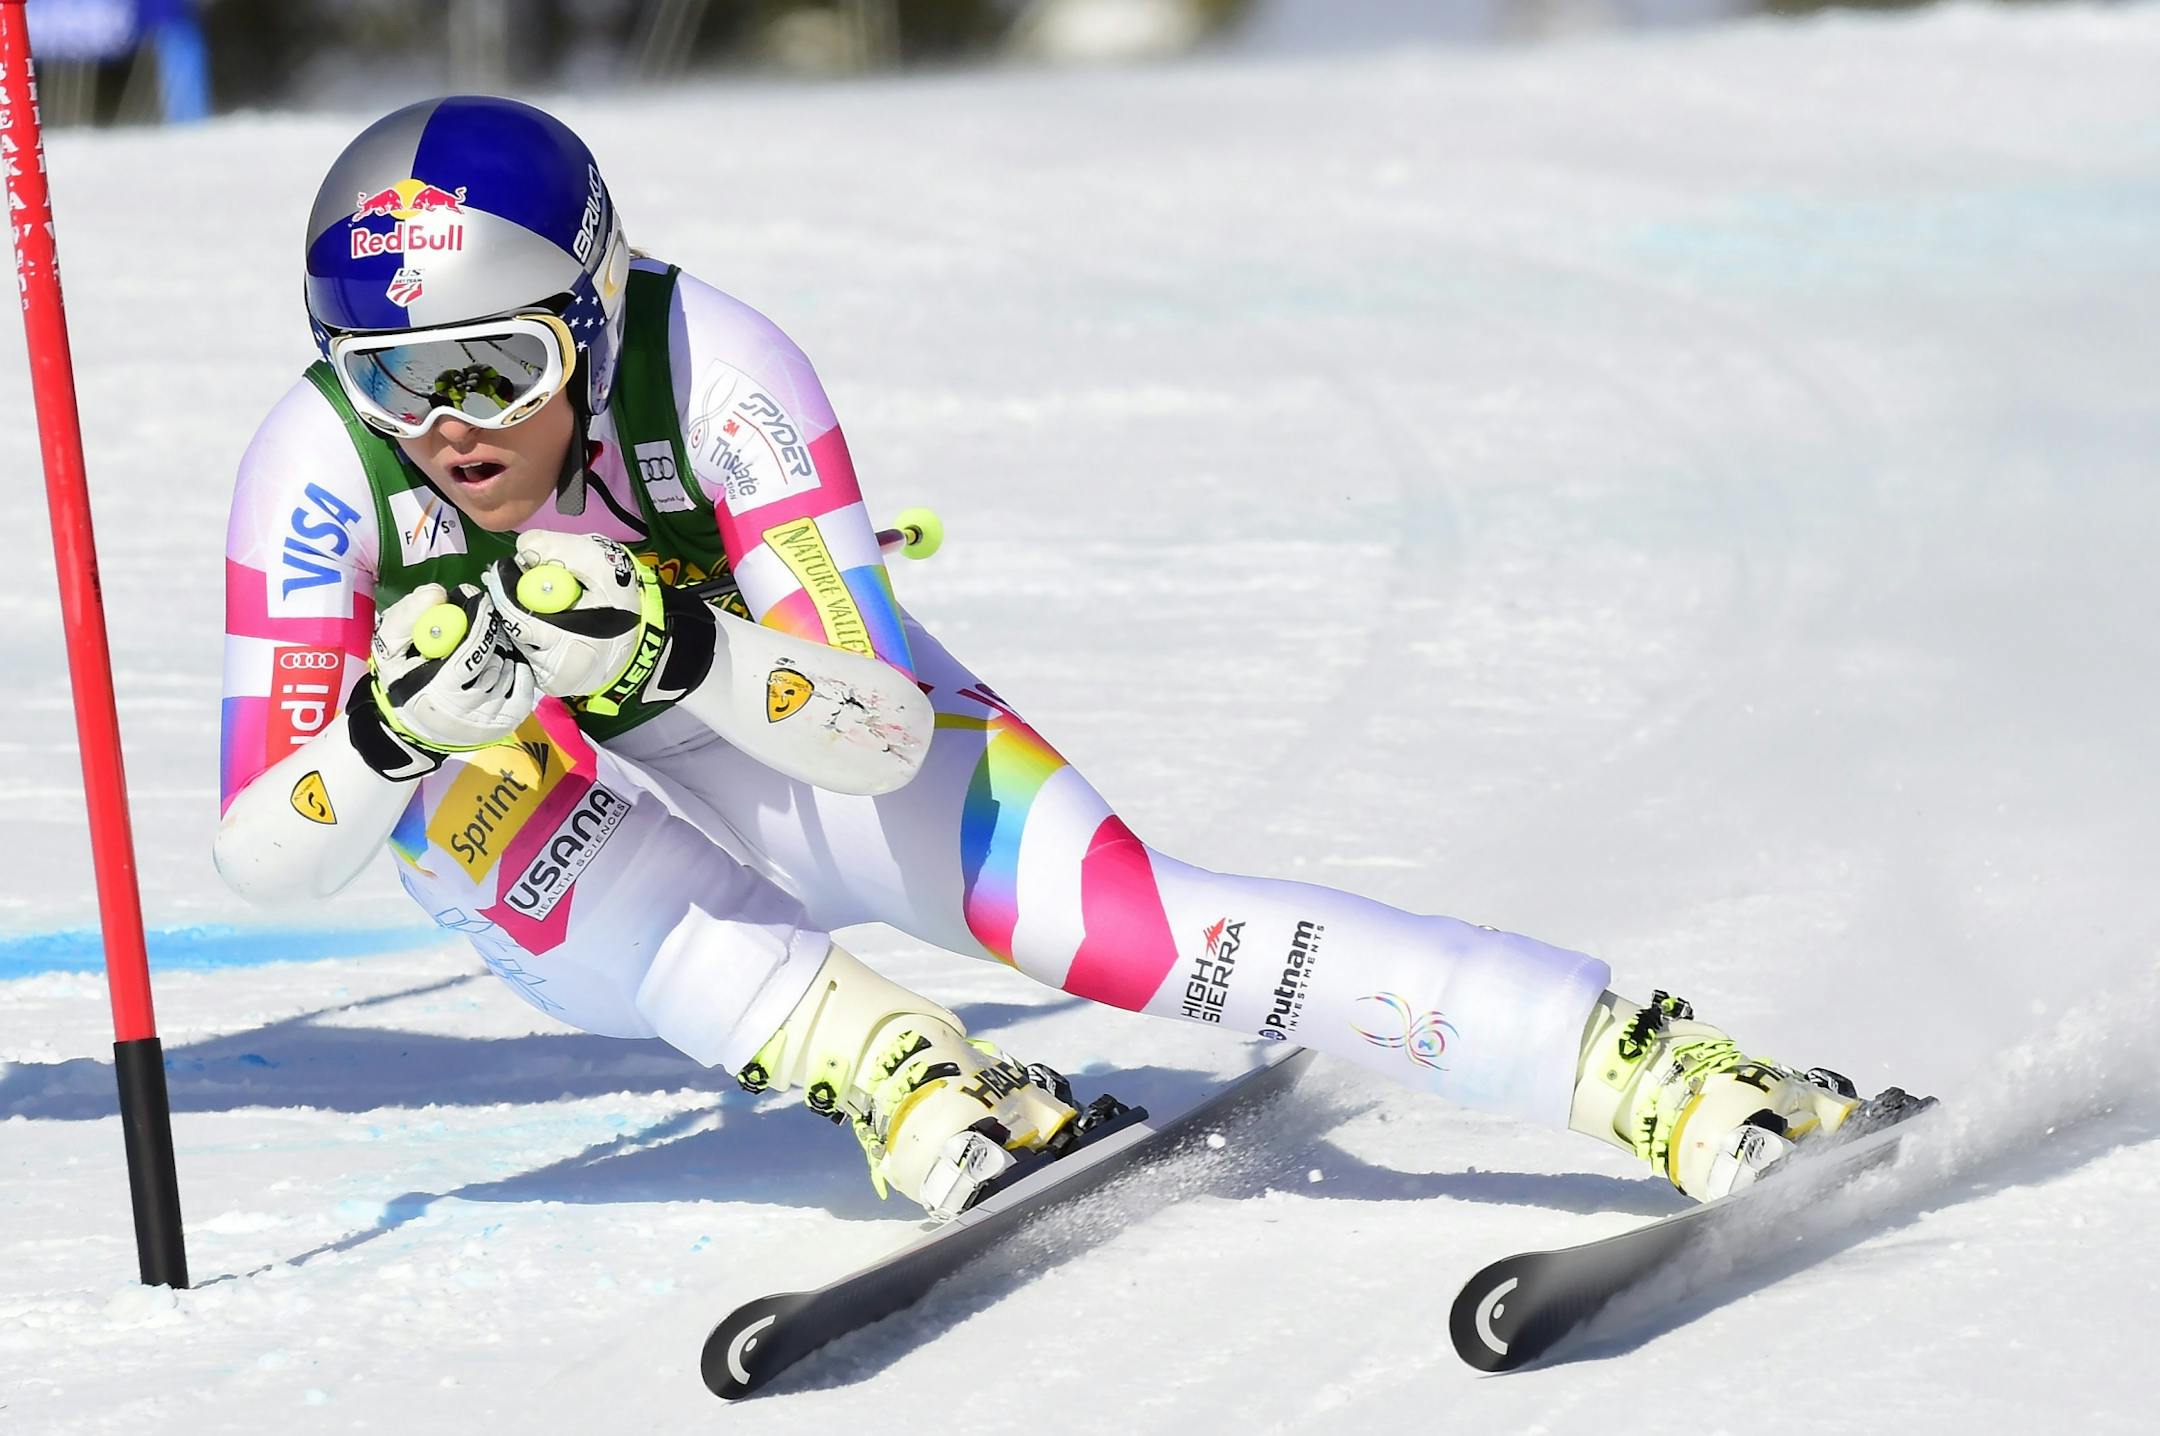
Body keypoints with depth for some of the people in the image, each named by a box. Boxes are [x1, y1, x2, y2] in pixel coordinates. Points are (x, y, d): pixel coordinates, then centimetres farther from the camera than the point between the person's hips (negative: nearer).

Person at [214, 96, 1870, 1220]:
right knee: (482, 776, -35)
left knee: (1135, 923, -23)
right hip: (540, 857, 2)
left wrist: (680, 646, -51)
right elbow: (262, 856, -28)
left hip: (769, 740, -1)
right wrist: (389, 726, -48)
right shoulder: (321, 467, -28)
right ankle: (884, 1065, -33)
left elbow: (877, 733, -32)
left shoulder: (715, 369, -31)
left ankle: (1664, 1072, -24)